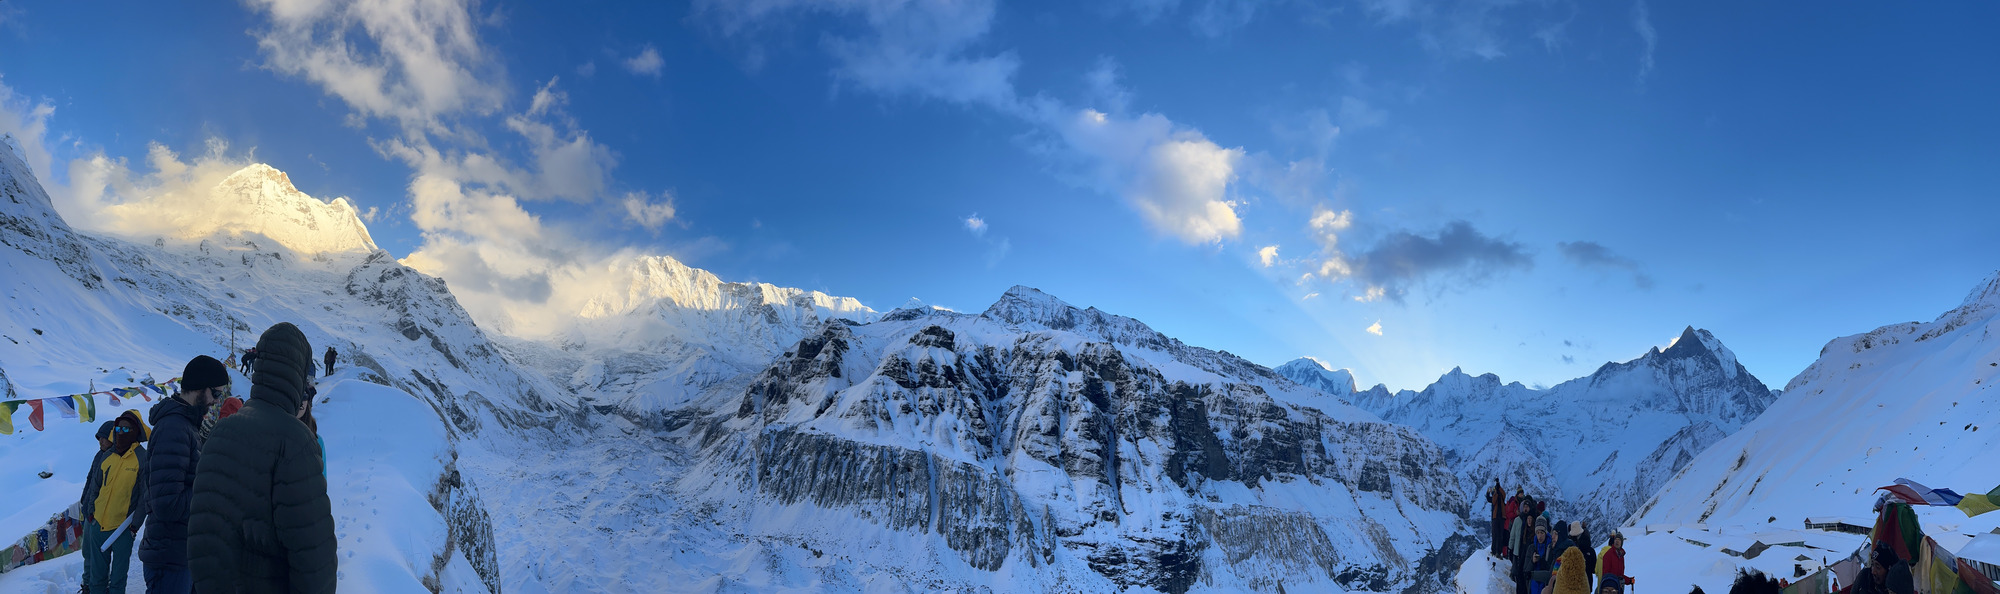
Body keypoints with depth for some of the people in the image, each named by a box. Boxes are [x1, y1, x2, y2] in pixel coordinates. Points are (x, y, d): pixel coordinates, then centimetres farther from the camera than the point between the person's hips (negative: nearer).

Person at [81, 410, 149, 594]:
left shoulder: (142, 459, -8)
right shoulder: (106, 456, 7)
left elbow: (145, 494, -8)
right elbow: (95, 485, 18)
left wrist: (135, 523, -11)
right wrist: (90, 510, 10)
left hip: (122, 526, -5)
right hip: (98, 522, 5)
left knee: (119, 571, 3)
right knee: (97, 571, 13)